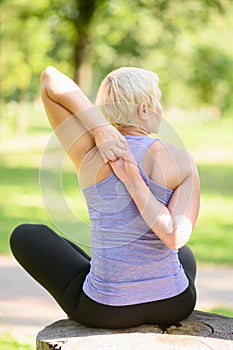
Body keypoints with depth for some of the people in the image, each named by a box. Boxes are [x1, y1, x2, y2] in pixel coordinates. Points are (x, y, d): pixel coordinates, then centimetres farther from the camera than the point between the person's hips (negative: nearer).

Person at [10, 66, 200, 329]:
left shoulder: (89, 155, -11)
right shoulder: (182, 160, -11)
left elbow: (49, 77, -10)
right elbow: (177, 238, -20)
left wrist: (99, 128, -19)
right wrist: (133, 182, -18)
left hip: (105, 310, -2)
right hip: (175, 305, 2)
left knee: (25, 235, 25)